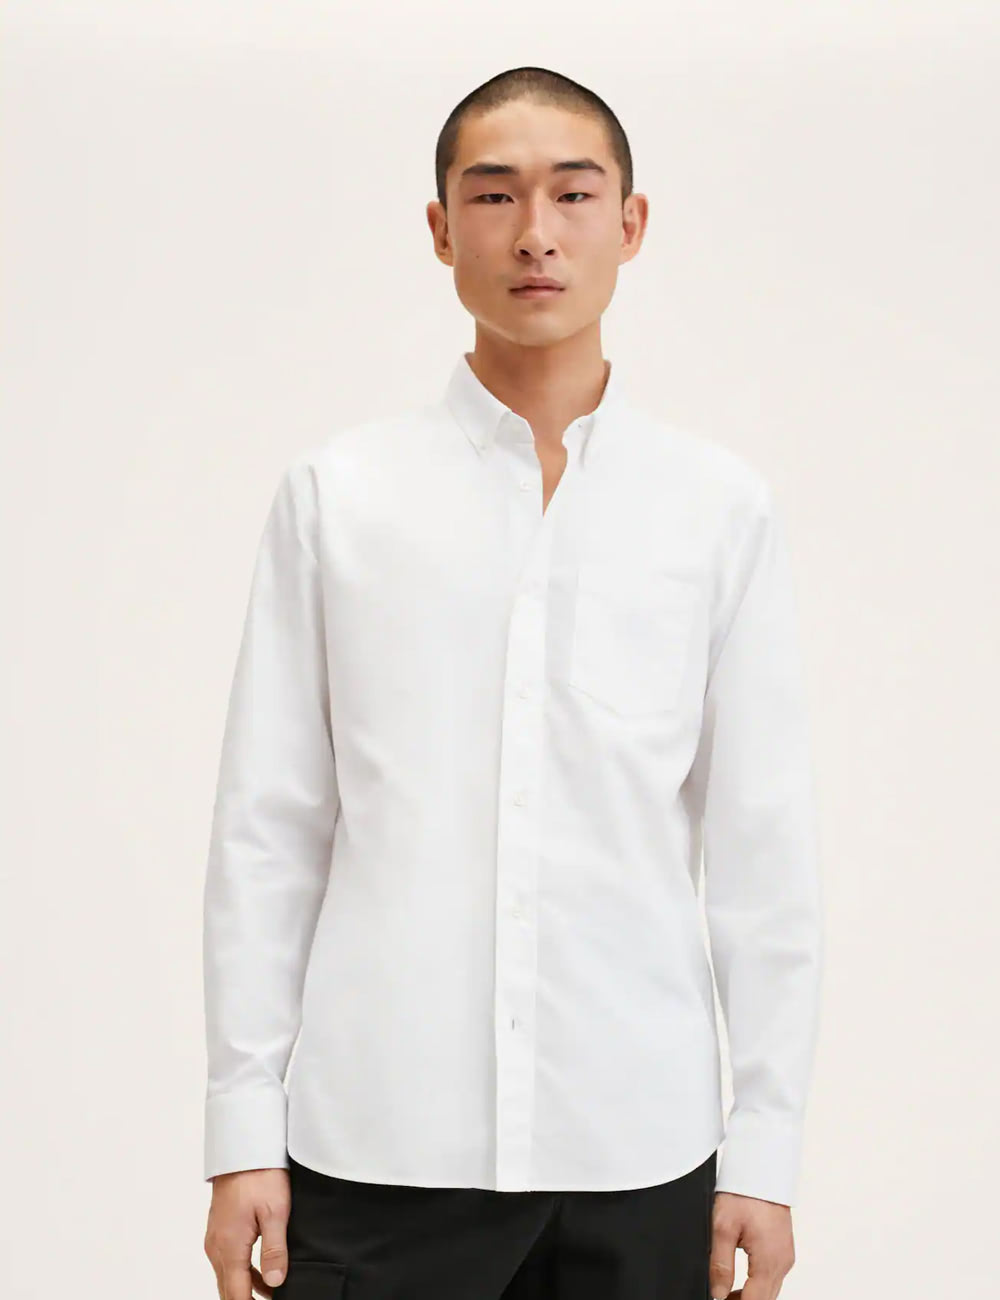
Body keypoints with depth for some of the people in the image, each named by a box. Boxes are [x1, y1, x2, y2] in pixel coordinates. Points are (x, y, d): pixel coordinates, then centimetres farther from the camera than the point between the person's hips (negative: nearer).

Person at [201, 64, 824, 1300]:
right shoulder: (333, 493, 2)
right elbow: (266, 827, 3)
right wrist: (242, 1131, 1)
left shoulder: (722, 506, 3)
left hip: (639, 1148, 1)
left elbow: (763, 844, 4)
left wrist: (765, 1151, 2)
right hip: (379, 1143, 0)